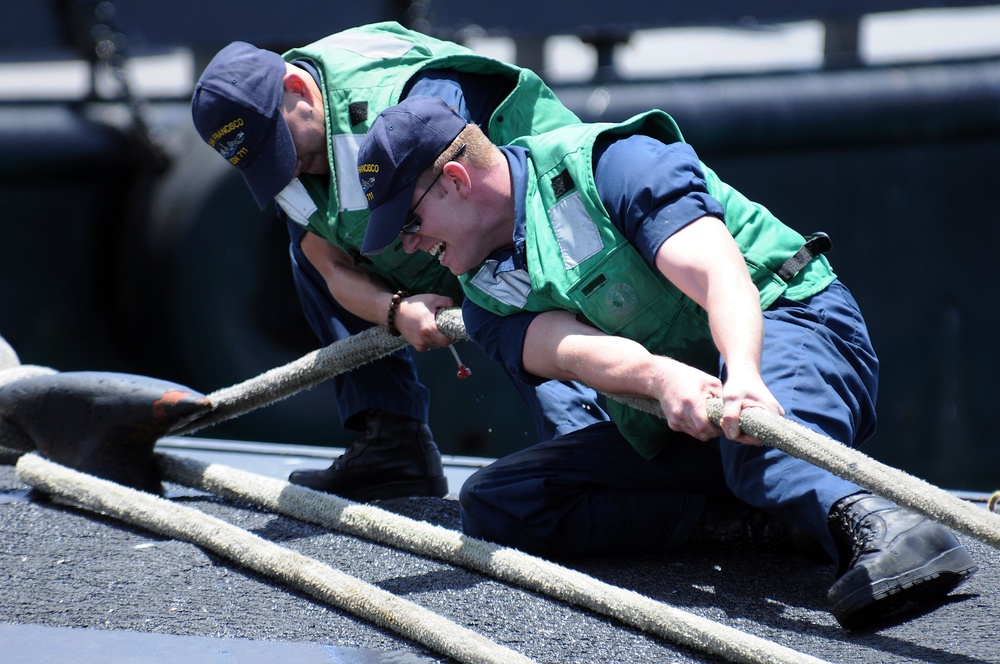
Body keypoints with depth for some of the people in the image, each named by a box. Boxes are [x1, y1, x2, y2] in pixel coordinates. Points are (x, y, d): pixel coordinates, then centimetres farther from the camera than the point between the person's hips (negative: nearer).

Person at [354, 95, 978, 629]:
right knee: (494, 505, -7)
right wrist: (660, 378, -42)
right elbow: (577, 351, -19)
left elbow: (720, 273, -28)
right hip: (663, 426, 8)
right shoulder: (490, 300, 5)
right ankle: (741, 515, -18)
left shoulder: (605, 162, -12)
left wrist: (742, 375, -50)